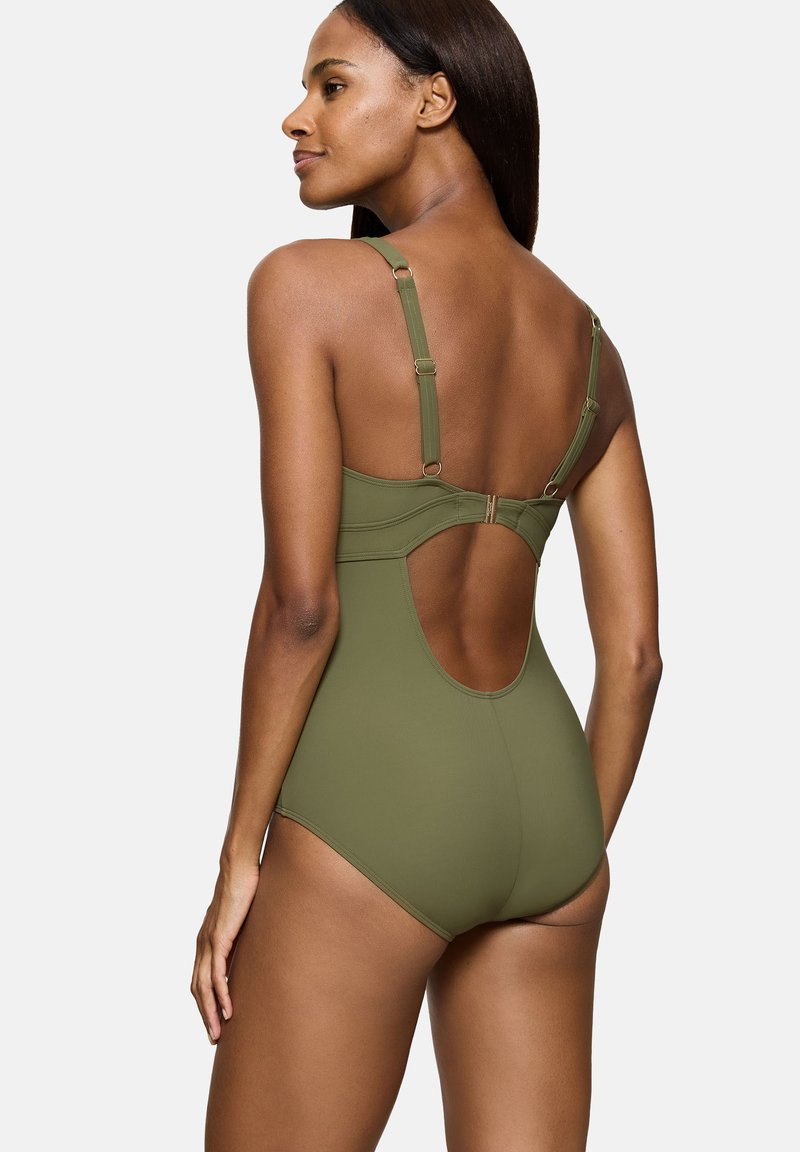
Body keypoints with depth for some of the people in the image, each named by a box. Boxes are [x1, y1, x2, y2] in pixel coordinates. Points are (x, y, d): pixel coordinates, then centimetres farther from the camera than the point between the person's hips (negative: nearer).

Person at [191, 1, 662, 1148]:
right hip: (542, 803, 6)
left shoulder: (308, 285, -10)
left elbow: (300, 602, -15)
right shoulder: (588, 341, 8)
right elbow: (634, 651, 7)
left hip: (376, 813, -6)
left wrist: (238, 858, -6)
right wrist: (568, 867, 16)